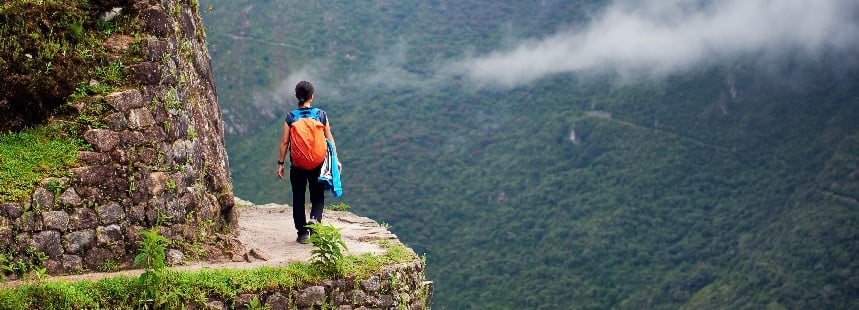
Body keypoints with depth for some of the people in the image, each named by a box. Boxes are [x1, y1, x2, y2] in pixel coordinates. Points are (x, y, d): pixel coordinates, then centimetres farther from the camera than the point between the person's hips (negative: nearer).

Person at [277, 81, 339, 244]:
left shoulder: (291, 117, -4)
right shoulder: (321, 114, -3)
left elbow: (284, 142, -2)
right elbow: (329, 138, 0)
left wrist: (280, 163, 5)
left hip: (297, 165, 0)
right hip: (318, 163, 0)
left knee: (298, 198, 10)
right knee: (318, 196, 13)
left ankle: (302, 233, 11)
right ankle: (315, 218, -15)